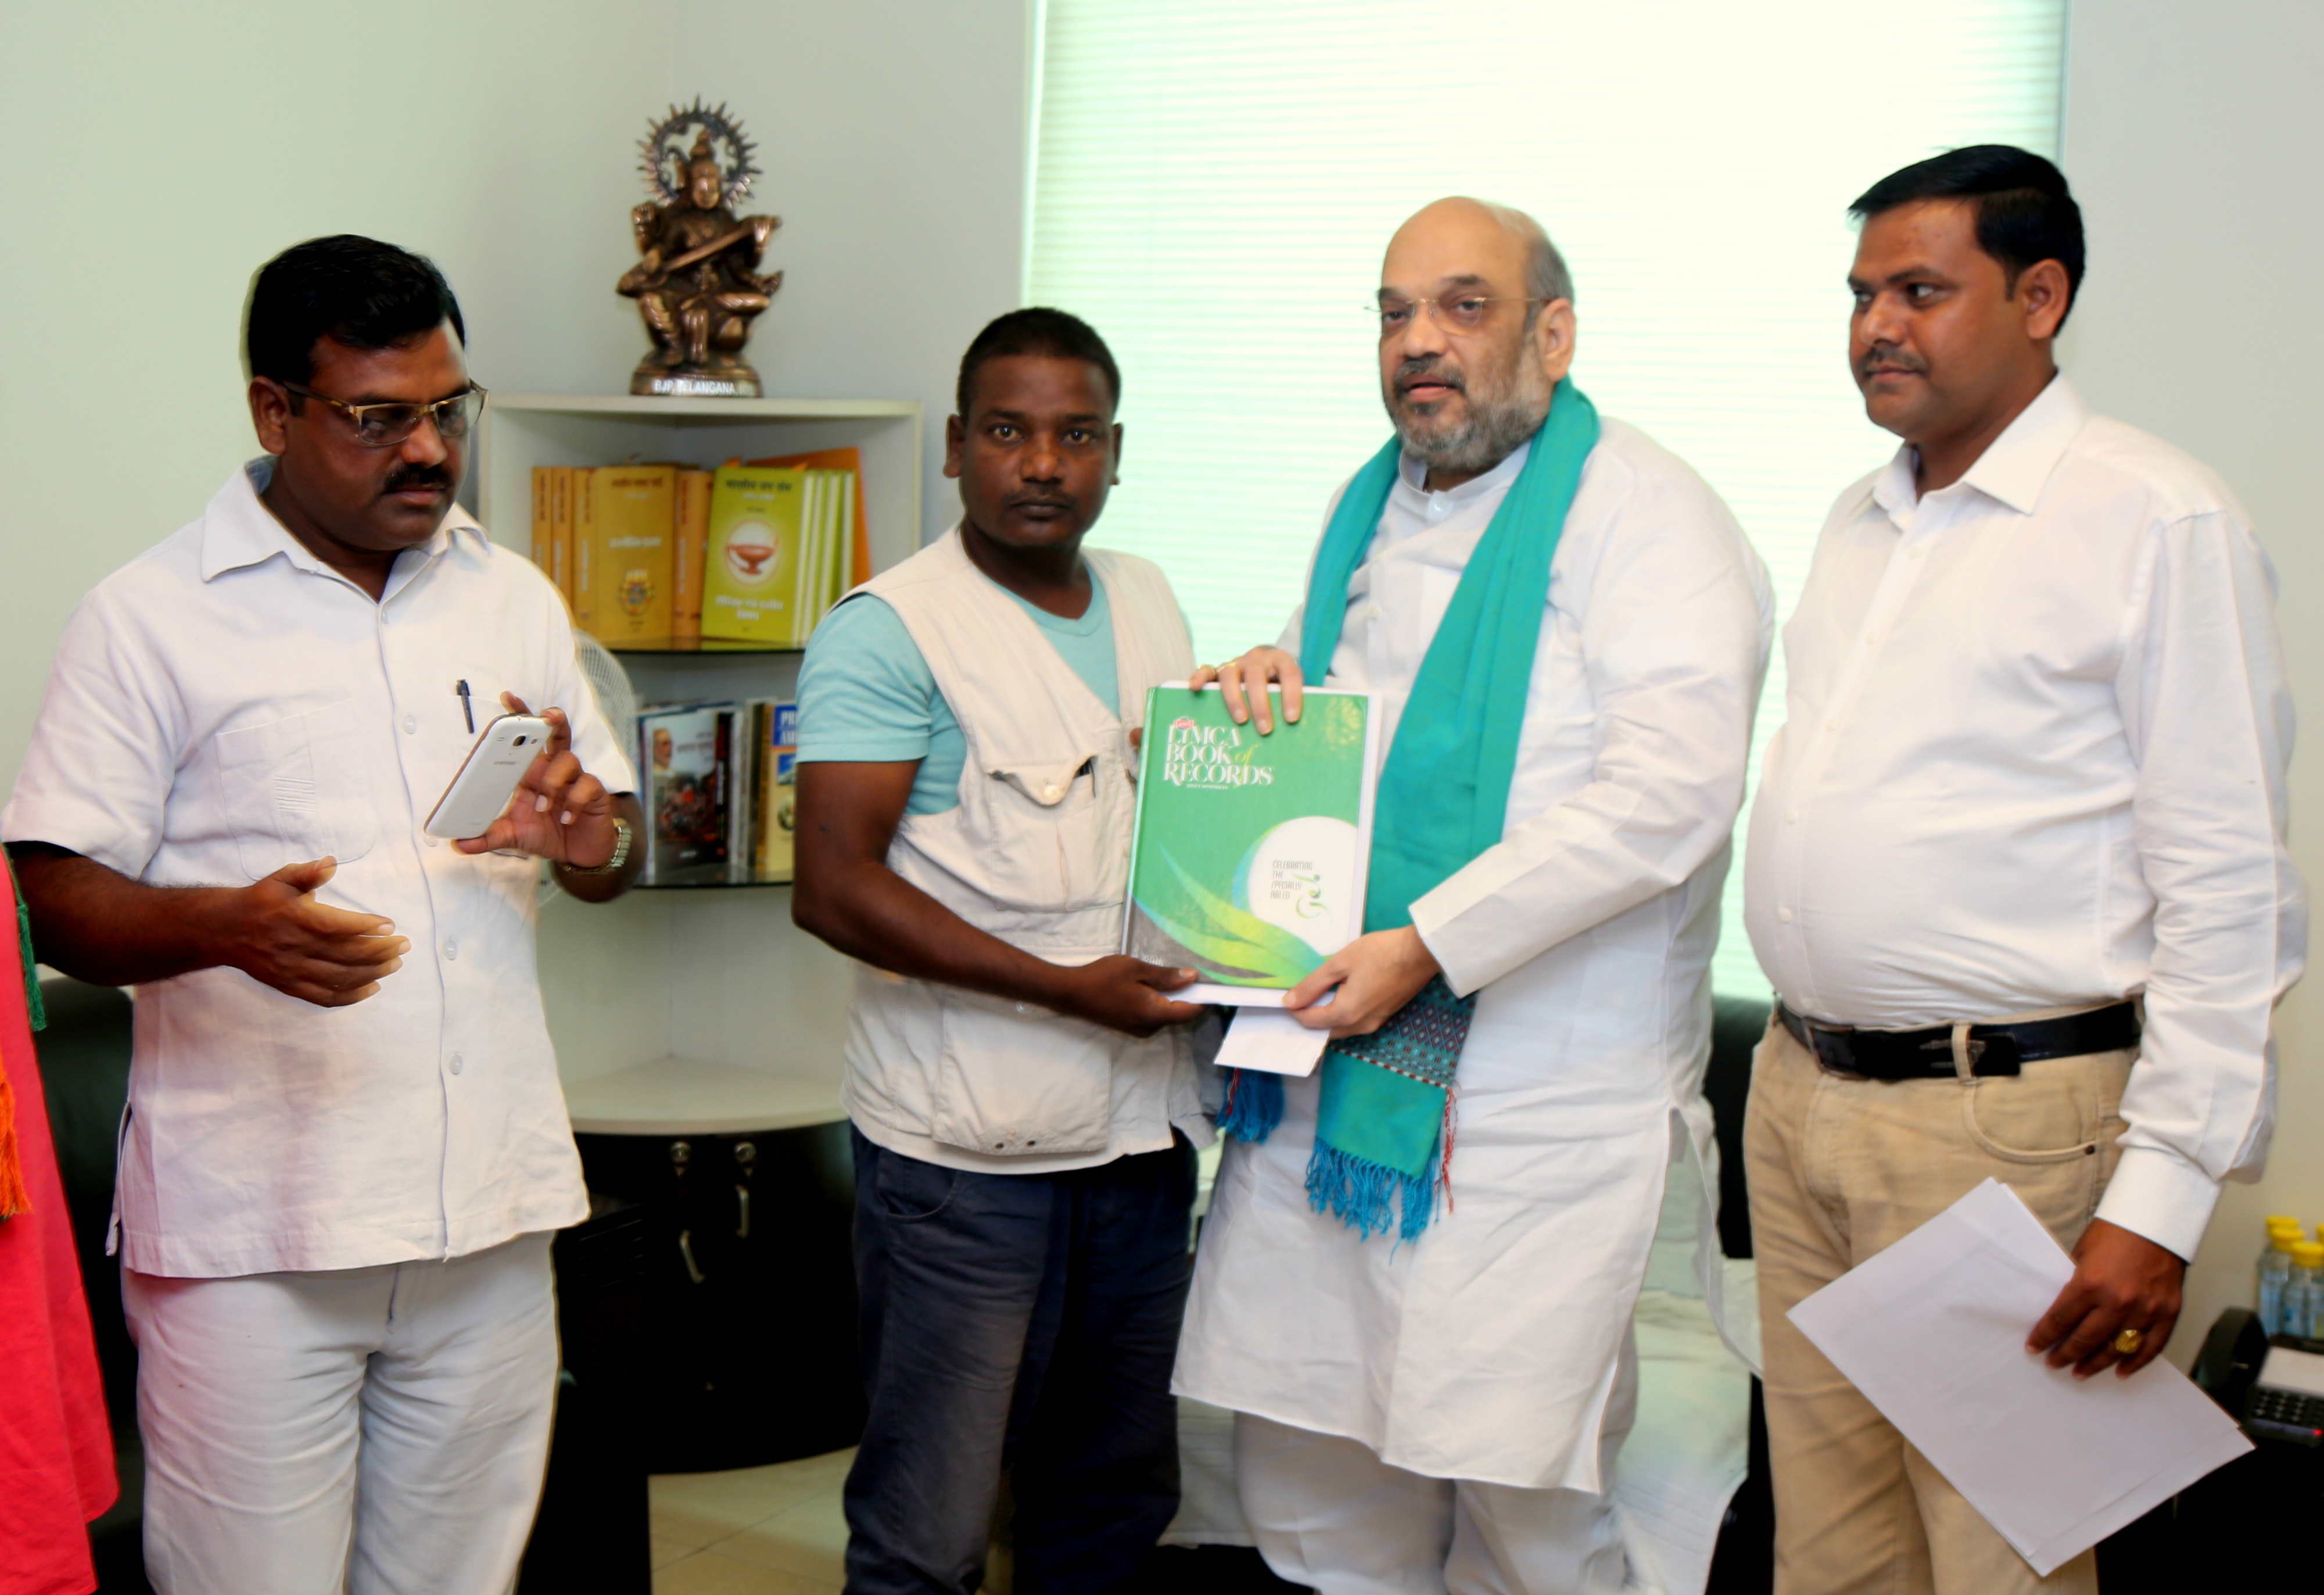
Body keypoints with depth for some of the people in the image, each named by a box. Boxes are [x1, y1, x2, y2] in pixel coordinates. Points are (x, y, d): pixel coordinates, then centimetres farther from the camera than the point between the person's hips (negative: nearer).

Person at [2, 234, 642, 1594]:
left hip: (490, 1216, 4)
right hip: (251, 1227, -4)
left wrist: (589, 838, -6)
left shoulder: (519, 600, 12)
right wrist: (223, 925, -26)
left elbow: (617, 852, 18)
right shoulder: (151, 617, -2)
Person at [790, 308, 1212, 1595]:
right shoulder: (889, 630, -9)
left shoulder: (1147, 600, 13)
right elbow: (835, 887, -16)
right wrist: (1067, 987, -21)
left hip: (1140, 1124, 7)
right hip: (965, 1147, -6)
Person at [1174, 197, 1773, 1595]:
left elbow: (1669, 793, -20)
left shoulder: (1646, 515, -8)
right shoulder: (1366, 509, 17)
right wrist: (1265, 683, 6)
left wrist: (1427, 947, -22)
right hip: (1327, 1051, 7)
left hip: (1536, 1100, -7)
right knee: (1303, 1467, 12)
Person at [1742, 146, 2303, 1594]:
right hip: (1800, 1097, 7)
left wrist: (2163, 1198, -16)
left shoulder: (2161, 523, -9)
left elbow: (2228, 891, -13)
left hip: (2002, 1122, -7)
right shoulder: (1862, 522, 15)